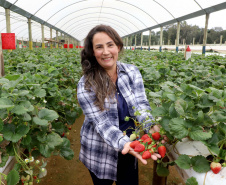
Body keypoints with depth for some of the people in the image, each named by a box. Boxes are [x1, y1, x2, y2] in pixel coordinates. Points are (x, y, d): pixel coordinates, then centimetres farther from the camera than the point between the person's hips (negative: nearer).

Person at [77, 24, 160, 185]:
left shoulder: (132, 72, -7)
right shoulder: (86, 85, -17)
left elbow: (141, 104, -12)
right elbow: (102, 123, -22)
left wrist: (152, 128, -33)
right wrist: (124, 143, -39)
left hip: (130, 148, 3)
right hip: (100, 153, -2)